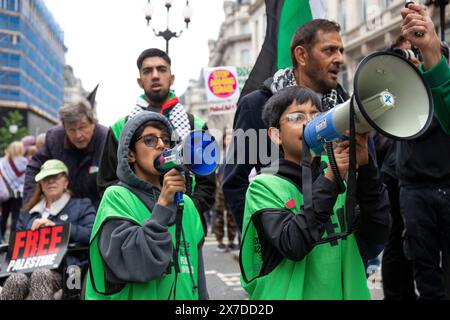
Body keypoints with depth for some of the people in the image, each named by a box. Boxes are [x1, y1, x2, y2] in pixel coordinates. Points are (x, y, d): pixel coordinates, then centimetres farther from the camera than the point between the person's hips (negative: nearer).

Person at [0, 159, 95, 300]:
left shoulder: (81, 206, 19)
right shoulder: (29, 212, 31)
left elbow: (92, 234, 1)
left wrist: (56, 226, -4)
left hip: (65, 269, -3)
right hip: (30, 267, 3)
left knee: (40, 275, -38)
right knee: (16, 279, -34)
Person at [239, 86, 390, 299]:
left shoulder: (341, 175, 2)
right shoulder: (265, 186, -10)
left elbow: (376, 228, -10)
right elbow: (293, 245, -24)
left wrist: (365, 167, -20)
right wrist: (329, 181, -26)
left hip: (348, 291, 4)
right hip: (293, 293, -4)